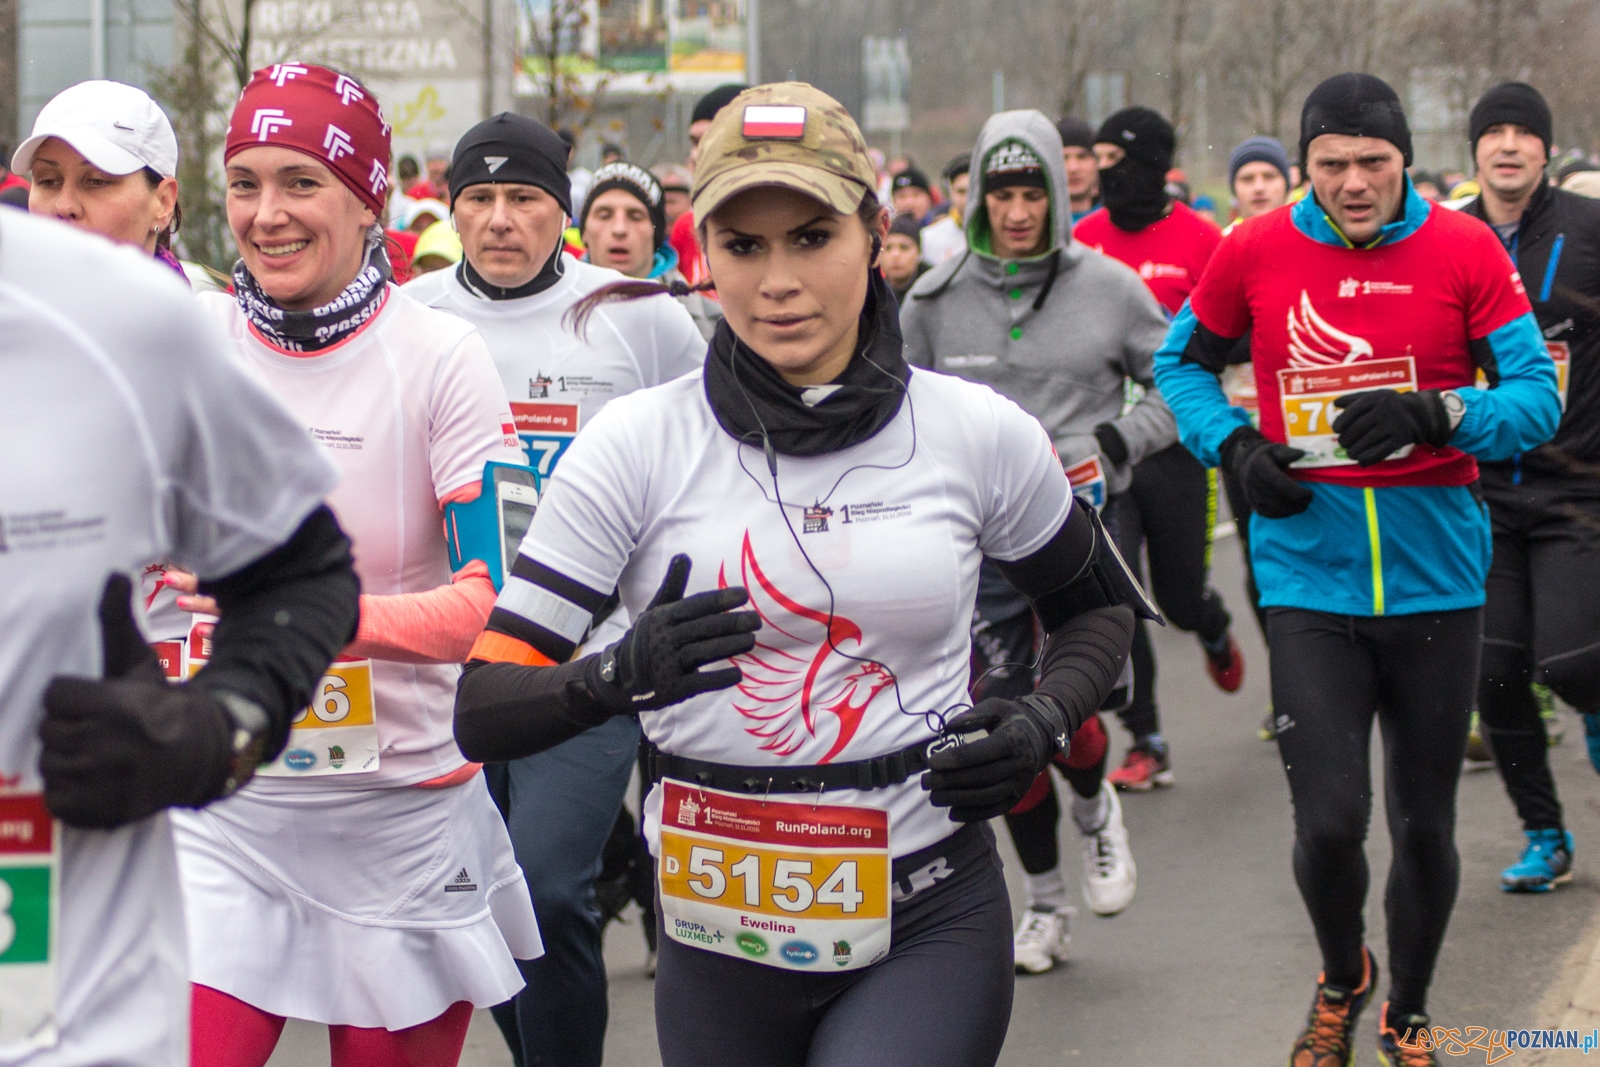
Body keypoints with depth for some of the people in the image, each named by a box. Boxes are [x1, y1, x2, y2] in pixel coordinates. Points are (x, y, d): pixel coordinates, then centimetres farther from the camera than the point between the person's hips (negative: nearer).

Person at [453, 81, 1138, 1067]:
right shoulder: (636, 445, -4)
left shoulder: (982, 434, -1)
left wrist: (1044, 725, -3)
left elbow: (1097, 608, 18)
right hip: (720, 947, 1)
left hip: (929, 928, -1)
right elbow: (483, 713, -7)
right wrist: (620, 676, -27)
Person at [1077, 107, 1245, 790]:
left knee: (1181, 593, 7)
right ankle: (1146, 744, -1)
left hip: (1175, 444, -2)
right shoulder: (1084, 239, 4)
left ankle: (1215, 632, 46)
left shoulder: (1200, 240, -5)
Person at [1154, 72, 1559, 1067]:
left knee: (1425, 822, 11)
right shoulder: (1256, 251, -2)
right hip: (1310, 581, 0)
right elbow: (1183, 361, 13)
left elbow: (1538, 394, -6)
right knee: (1330, 821, -9)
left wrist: (1435, 413, -24)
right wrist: (1235, 445, -5)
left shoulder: (1464, 249, -6)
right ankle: (1341, 983, 23)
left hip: (1436, 580, 0)